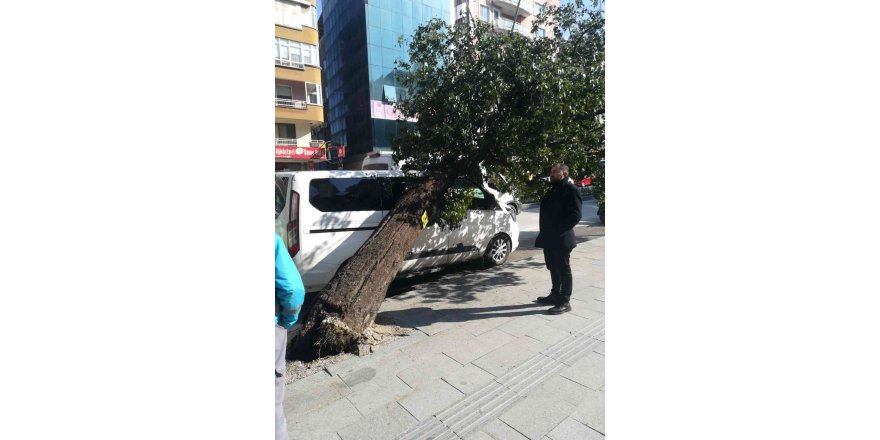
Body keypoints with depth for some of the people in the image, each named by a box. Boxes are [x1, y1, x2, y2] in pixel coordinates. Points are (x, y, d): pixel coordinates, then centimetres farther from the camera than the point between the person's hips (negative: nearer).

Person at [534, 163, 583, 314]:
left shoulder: (570, 190, -10)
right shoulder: (552, 190, 17)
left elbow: (575, 215, -18)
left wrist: (558, 230, -20)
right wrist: (545, 232, 12)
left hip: (561, 239, -9)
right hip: (549, 239, 9)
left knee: (563, 269, 1)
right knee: (553, 268, 18)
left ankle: (564, 302, 10)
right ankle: (555, 295, 31)